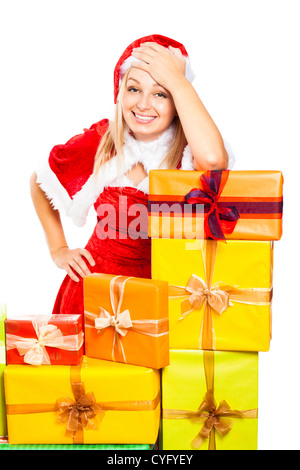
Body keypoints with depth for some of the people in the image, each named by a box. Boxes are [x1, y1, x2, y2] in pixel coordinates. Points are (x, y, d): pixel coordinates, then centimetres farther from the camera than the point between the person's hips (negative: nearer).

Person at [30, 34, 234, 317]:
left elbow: (213, 159, -34)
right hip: (96, 286, 1)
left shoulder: (188, 149, -8)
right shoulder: (100, 141, -1)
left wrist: (178, 81, -23)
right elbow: (39, 183, 15)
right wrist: (58, 249, 12)